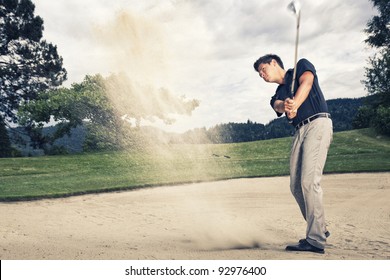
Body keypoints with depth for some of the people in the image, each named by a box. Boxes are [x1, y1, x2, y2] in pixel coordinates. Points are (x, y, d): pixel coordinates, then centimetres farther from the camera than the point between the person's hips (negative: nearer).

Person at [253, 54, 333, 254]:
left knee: (309, 181, -18)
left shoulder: (302, 65, 12)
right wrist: (285, 106, -27)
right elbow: (278, 106, -1)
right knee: (296, 186, 2)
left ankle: (316, 241, -16)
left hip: (318, 124, -7)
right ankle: (319, 230, 17)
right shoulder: (278, 94, 23)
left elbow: (306, 83, -9)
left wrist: (294, 105, -27)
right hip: (299, 131, 7)